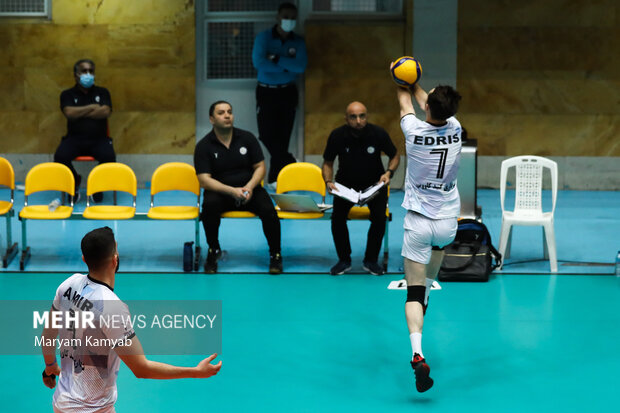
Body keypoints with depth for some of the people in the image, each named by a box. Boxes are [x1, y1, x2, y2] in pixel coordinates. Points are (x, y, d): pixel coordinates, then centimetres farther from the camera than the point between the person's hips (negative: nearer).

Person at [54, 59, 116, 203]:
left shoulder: (102, 92, 13)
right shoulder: (68, 94, 10)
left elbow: (105, 112, -5)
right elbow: (69, 113, -9)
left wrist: (80, 113, -4)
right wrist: (92, 107, -4)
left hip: (98, 139, 0)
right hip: (74, 138, 0)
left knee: (109, 157, -33)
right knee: (60, 157, -32)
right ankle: (74, 183, 1)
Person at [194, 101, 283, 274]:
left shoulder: (247, 138, 2)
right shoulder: (203, 146, -4)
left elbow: (260, 167, 4)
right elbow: (204, 180, -11)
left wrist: (250, 187, -17)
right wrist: (232, 191, -25)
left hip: (249, 189, 1)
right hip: (220, 192, -1)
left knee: (268, 210, -28)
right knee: (209, 205, -35)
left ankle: (275, 254, -7)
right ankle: (213, 251, -12)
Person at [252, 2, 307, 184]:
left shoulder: (298, 42, 3)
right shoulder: (263, 38, -4)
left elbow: (301, 66, -12)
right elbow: (258, 62, -19)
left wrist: (276, 59, -18)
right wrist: (287, 66, -15)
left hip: (288, 92, 2)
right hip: (266, 92, -2)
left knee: (282, 138, 0)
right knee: (267, 134, -12)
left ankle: (274, 182, 8)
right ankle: (291, 163, 9)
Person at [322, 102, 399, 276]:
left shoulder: (378, 133, -15)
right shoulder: (337, 136, -15)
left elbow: (394, 156, 1)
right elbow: (328, 162, 1)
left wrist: (389, 172, -17)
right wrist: (328, 181, -18)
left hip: (374, 183, 0)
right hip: (346, 182, 0)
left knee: (379, 217, -22)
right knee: (337, 217, -21)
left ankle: (371, 260, -1)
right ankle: (344, 260, 0)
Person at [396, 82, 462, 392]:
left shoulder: (414, 131, -15)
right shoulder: (455, 130, -7)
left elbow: (406, 103, 8)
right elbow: (432, 107, 15)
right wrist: (414, 84, 30)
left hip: (418, 221, -3)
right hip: (448, 221, 3)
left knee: (414, 291, -4)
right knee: (438, 244, 39)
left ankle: (417, 354, -20)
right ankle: (428, 288, 55)